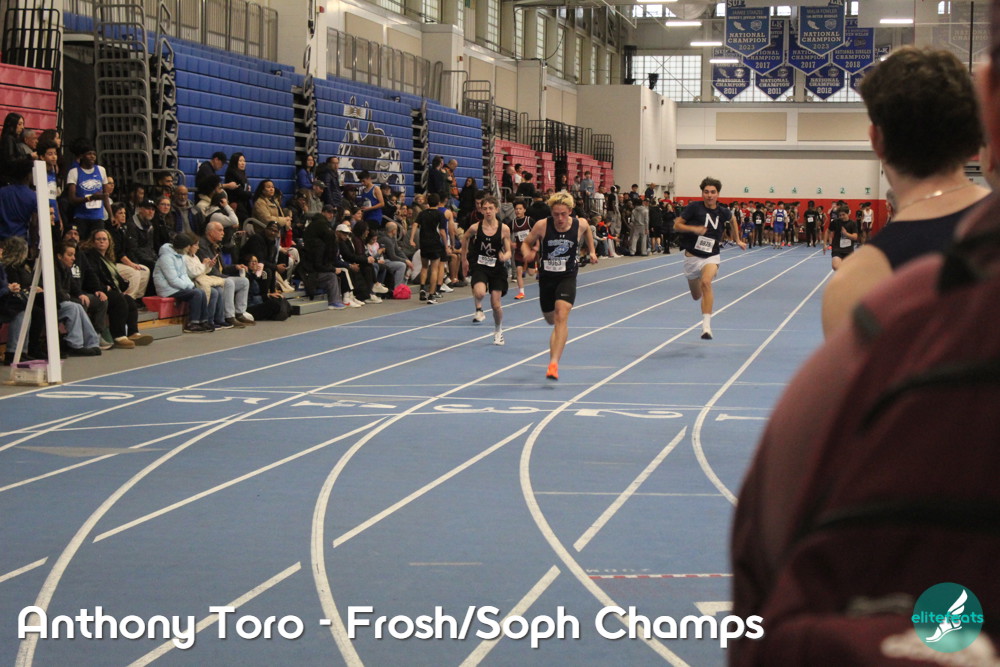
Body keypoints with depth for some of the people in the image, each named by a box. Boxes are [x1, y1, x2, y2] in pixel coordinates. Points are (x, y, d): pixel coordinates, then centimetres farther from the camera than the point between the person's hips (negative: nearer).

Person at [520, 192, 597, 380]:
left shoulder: (580, 224, -10)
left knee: (561, 317, -21)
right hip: (546, 277, 2)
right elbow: (526, 243, -1)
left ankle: (554, 363, -27)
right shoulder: (542, 226, -14)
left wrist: (591, 251, 15)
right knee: (551, 319, 17)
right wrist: (528, 254, -22)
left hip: (567, 277, -2)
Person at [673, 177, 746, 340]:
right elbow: (676, 225, -10)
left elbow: (732, 218, 22)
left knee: (706, 282, -32)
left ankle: (706, 326, -35)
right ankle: (709, 296, 57)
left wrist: (737, 240, 25)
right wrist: (693, 229, -27)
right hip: (692, 256, 1)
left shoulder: (723, 212, -3)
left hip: (711, 257, -1)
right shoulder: (694, 207, -11)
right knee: (696, 296, 15)